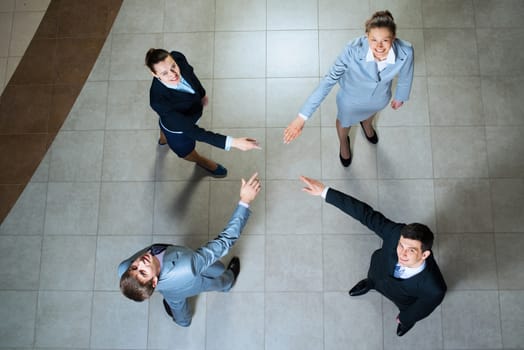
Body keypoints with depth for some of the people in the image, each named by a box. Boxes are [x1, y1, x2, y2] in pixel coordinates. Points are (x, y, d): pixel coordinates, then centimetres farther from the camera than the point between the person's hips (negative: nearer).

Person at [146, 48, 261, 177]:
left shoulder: (178, 58, -33)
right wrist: (232, 142, -50)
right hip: (177, 130, -5)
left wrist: (202, 93, 10)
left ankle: (164, 139, 77)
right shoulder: (159, 101, -49)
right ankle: (204, 162, 65)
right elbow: (191, 131, -46)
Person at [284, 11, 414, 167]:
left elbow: (405, 76, -13)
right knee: (345, 122, 31)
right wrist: (302, 116, -42)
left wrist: (400, 97, 9)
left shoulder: (405, 52, -35)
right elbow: (328, 81, -38)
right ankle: (344, 143, 68)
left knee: (370, 112, 39)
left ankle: (366, 124, 78)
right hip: (351, 97, -2)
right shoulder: (352, 51, -43)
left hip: (380, 97, 2)